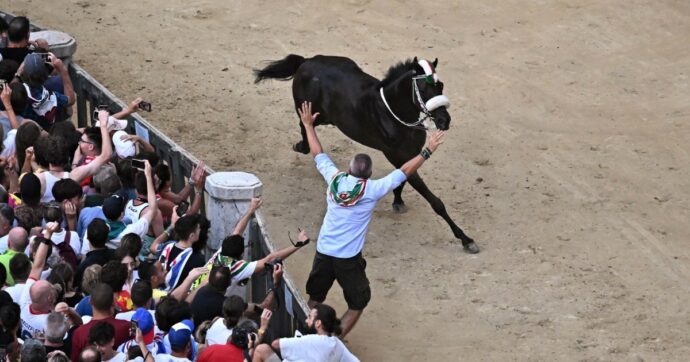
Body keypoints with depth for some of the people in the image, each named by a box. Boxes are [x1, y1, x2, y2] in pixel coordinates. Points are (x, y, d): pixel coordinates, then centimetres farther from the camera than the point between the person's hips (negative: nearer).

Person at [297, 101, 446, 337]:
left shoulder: (335, 180, -3)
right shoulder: (371, 190, -13)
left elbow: (318, 155, 11)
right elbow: (404, 172, -8)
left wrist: (308, 125, 24)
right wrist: (427, 152, -1)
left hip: (323, 251, 4)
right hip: (348, 257, -4)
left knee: (315, 299, 20)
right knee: (357, 304, 12)